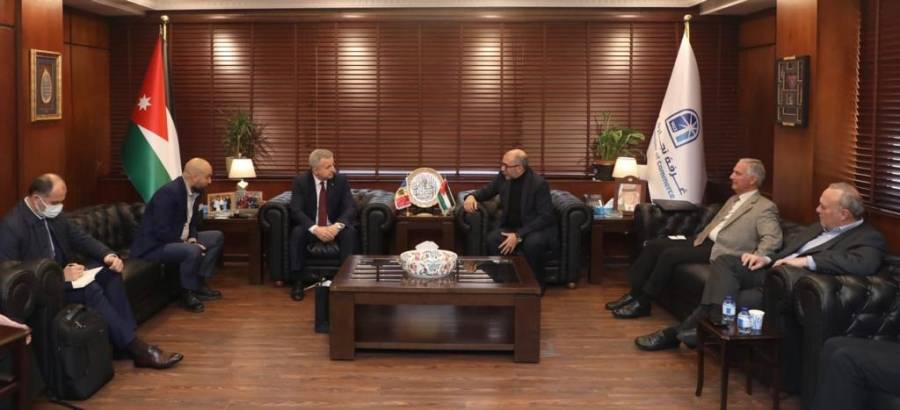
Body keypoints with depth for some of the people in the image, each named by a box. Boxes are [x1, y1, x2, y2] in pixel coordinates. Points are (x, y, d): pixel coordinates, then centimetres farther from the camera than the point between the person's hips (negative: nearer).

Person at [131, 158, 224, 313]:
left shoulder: (195, 191, 3)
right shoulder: (169, 192, -25)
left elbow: (191, 222, 14)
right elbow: (161, 231, -28)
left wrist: (192, 239, -6)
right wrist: (187, 243, -22)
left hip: (178, 240, 10)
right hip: (153, 245, -10)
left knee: (217, 237, 8)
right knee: (192, 251, -33)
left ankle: (199, 283, 8)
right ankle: (188, 293, -11)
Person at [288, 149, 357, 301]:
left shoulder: (341, 180, -6)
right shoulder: (300, 181, -10)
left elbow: (351, 208, -13)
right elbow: (296, 211, -18)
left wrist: (337, 226, -34)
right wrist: (315, 228, -34)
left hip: (335, 228, 1)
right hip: (311, 228, 0)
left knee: (349, 232, -31)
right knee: (297, 232, -32)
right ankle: (297, 281, -26)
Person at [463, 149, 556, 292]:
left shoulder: (539, 184, -18)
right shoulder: (503, 177, -2)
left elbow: (545, 217, -20)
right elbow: (486, 191, 16)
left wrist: (519, 235, -28)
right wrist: (472, 196, -10)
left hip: (538, 228, -4)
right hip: (511, 227, 4)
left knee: (532, 243, -38)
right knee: (492, 239, -28)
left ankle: (538, 284, -13)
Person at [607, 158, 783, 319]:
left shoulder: (765, 208, -6)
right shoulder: (733, 200, 22)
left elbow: (773, 239, -17)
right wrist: (699, 238, 13)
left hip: (720, 252, -9)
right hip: (704, 240, 9)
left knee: (670, 254, -24)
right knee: (654, 245, -5)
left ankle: (642, 303, -14)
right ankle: (634, 294, -3)